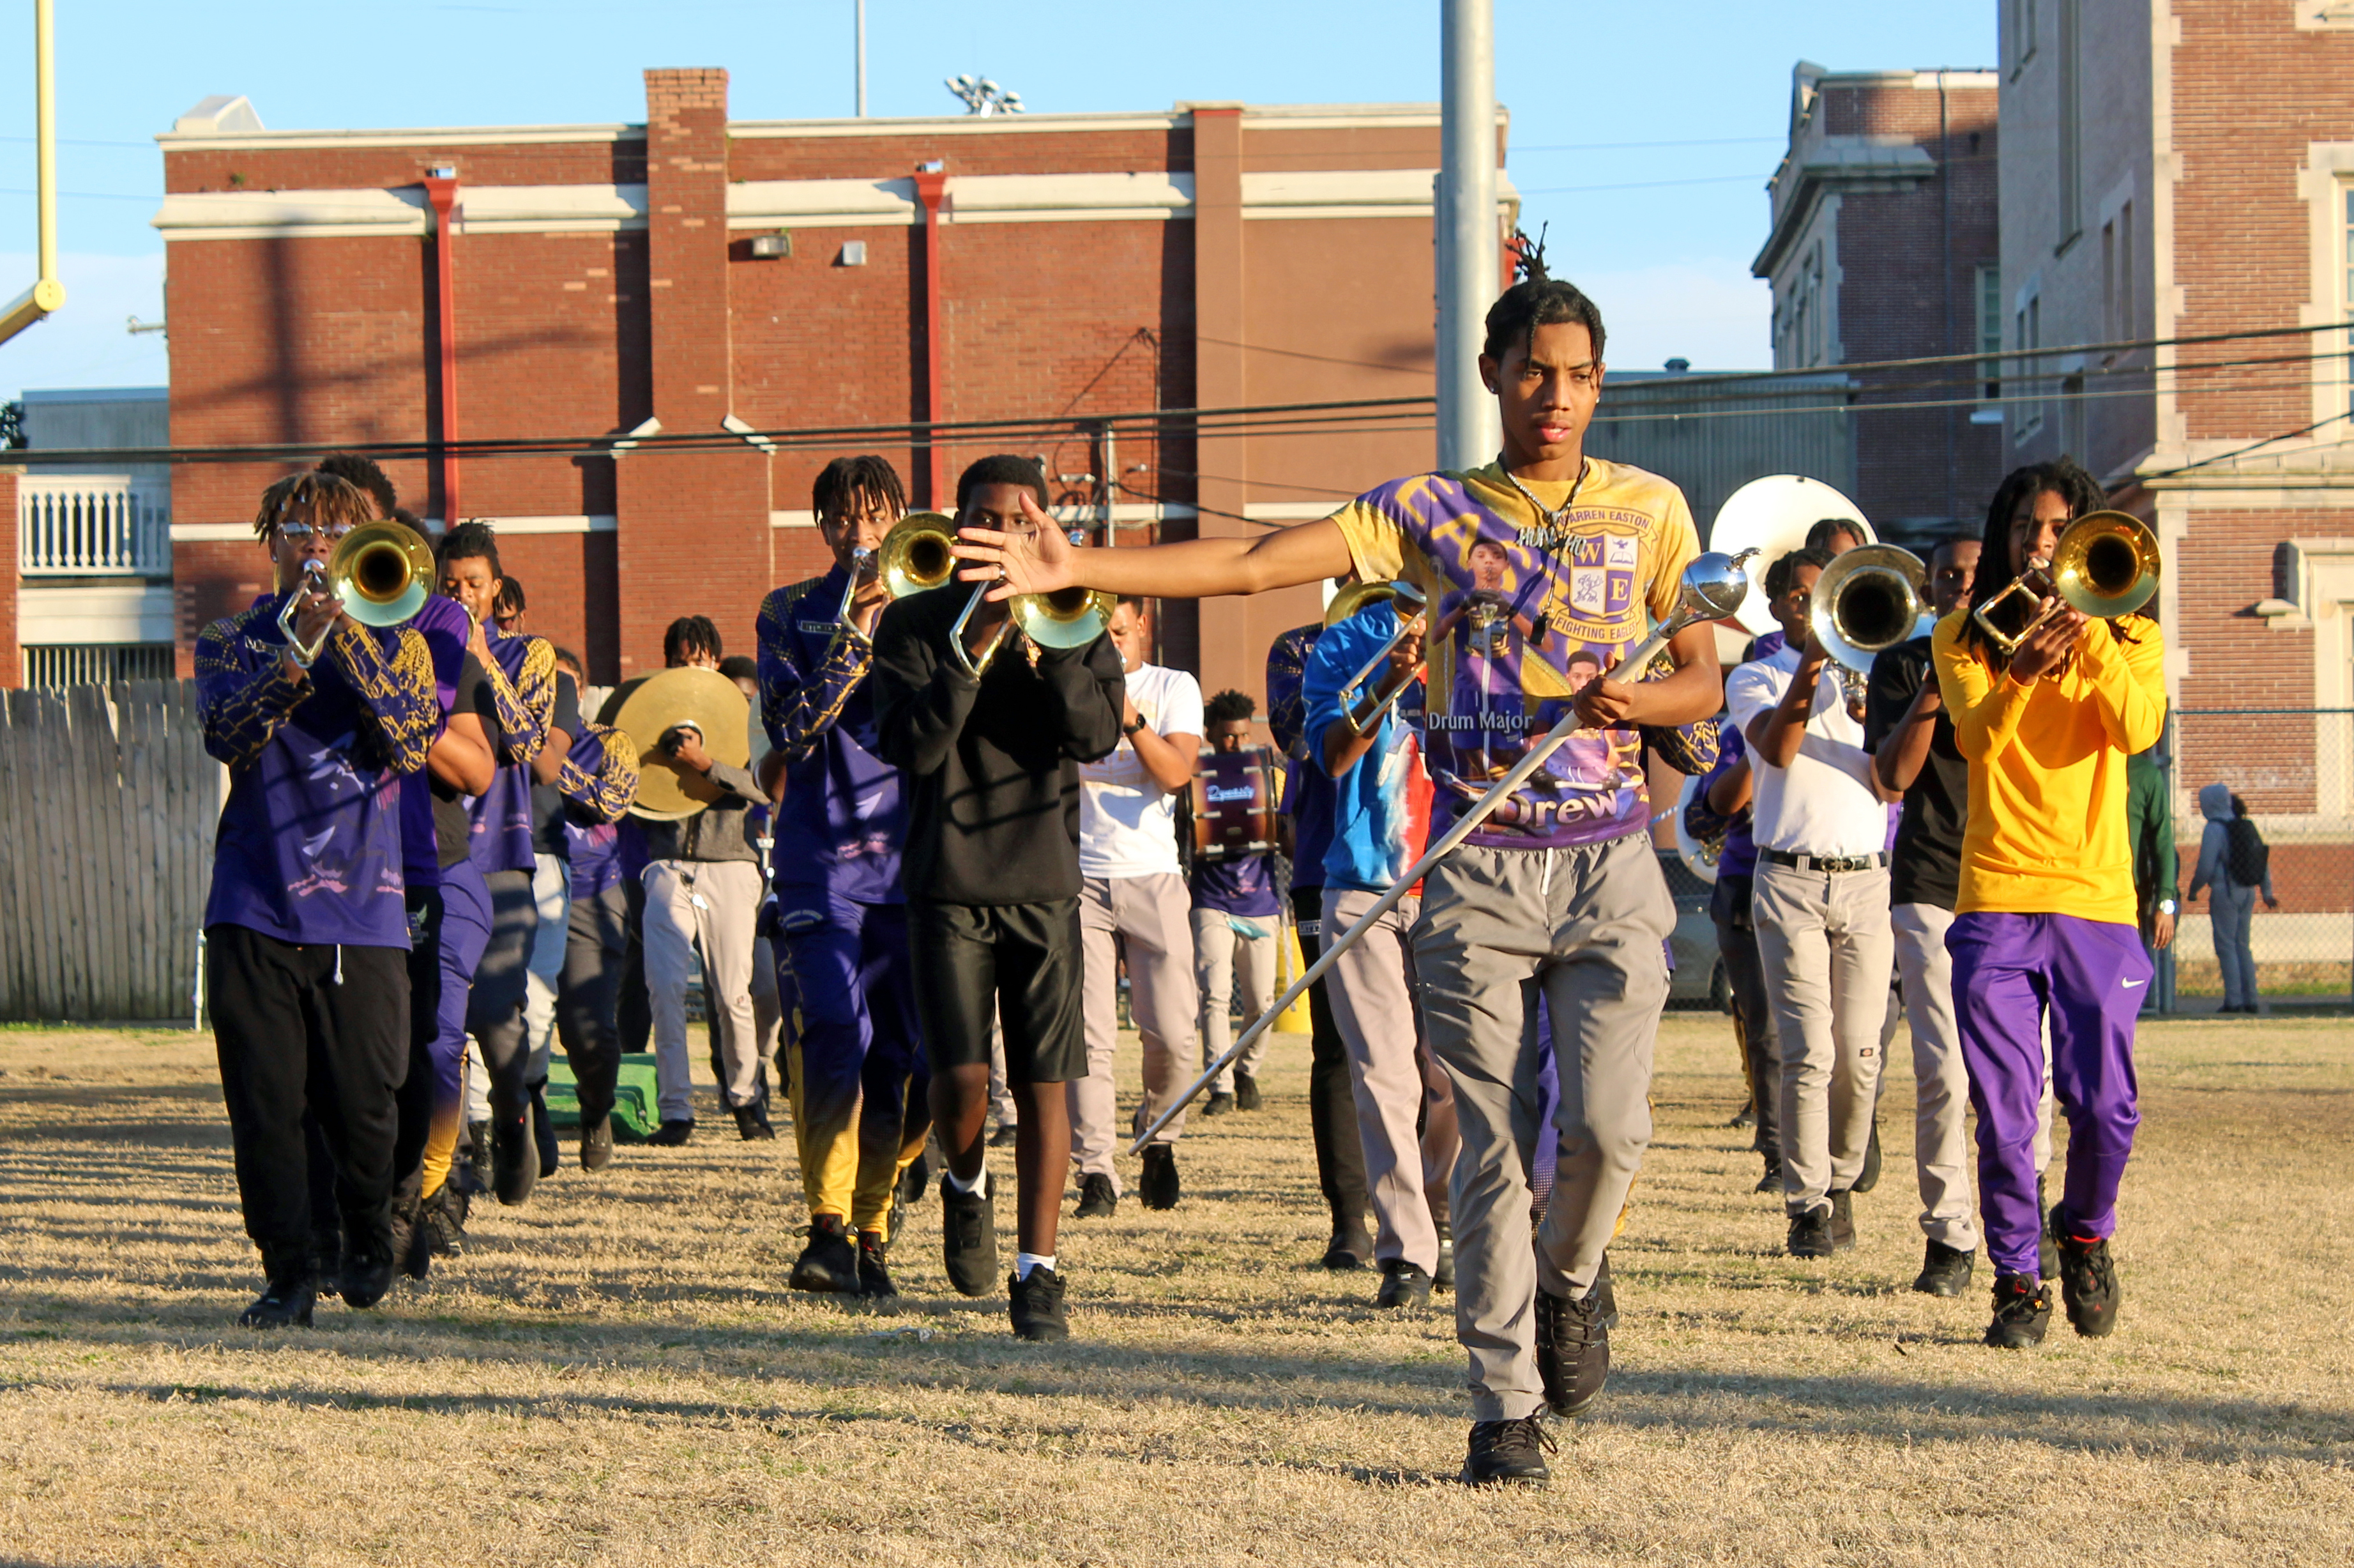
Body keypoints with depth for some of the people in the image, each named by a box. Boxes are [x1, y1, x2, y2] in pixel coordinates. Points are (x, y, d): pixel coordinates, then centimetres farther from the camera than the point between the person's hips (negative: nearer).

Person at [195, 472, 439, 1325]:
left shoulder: (393, 644, 12)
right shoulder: (233, 641, 11)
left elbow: (410, 742, -6)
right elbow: (229, 735, -8)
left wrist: (349, 638, -14)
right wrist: (301, 648, -19)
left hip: (362, 909, 0)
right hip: (255, 909, 0)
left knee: (365, 1106, 0)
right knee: (265, 1103, -5)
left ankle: (368, 1247, 24)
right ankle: (288, 1273, 2)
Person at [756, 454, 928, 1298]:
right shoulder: (793, 612, 10)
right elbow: (791, 728, -3)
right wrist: (854, 635, -12)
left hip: (913, 856, 2)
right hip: (824, 856, -2)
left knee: (908, 1054, 1)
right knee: (834, 1035, -19)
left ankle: (871, 1226, 13)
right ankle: (829, 1225, -17)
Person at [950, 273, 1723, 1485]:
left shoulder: (1649, 509, 8)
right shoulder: (1430, 512, 6)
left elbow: (1702, 682, 9)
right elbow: (1252, 563, -1)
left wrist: (1631, 699, -15)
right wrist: (1078, 570, -11)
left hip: (1610, 862, 0)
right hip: (1476, 871, 0)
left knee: (1608, 1124, -13)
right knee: (1491, 1144, -2)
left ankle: (1567, 1284, 19)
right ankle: (1507, 1405, 5)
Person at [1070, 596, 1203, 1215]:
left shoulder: (1174, 689, 9)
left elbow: (1177, 772, -6)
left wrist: (1131, 719, -20)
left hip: (1152, 878, 0)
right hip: (1078, 878, 0)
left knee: (1170, 1030, -5)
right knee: (1088, 1035, -9)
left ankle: (1160, 1143, 21)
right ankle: (1095, 1173, -8)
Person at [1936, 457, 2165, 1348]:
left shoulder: (2129, 638, 10)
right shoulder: (1964, 637, 9)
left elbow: (2138, 730, -10)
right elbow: (1976, 737, -9)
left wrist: (2090, 633, -21)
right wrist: (2019, 673, -27)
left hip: (2095, 901, 0)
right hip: (1993, 903, 0)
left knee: (2104, 1107, -4)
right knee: (2004, 1111, -3)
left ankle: (2085, 1233, 23)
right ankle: (2018, 1281, 8)